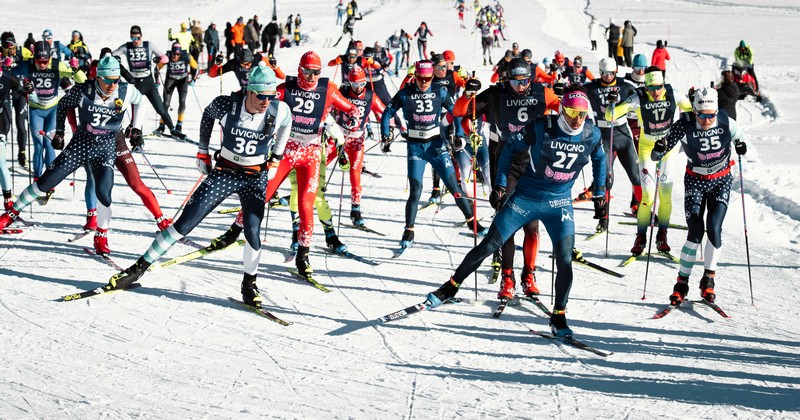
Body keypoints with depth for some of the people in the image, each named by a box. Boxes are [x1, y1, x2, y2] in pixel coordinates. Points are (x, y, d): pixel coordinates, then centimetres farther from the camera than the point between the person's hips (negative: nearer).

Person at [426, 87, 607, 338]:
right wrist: (500, 182, -5)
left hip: (559, 204, 2)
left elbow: (599, 158, 15)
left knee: (564, 260, -10)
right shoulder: (541, 127, -17)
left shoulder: (592, 135, -8)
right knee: (489, 245, 1)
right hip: (526, 197, -2)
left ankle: (558, 317, 6)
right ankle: (451, 287, 17)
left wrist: (599, 190, 17)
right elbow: (512, 147, -3)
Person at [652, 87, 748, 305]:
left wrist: (741, 145, -17)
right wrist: (659, 149, -39)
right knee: (696, 231, -13)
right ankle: (682, 282, -2)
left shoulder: (726, 122, -15)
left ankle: (708, 279, 3)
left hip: (721, 181, 1)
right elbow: (657, 155, -16)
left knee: (714, 227, -13)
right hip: (695, 181, -1)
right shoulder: (684, 126, -20)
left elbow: (739, 136, 6)